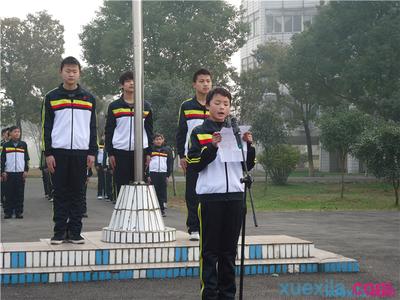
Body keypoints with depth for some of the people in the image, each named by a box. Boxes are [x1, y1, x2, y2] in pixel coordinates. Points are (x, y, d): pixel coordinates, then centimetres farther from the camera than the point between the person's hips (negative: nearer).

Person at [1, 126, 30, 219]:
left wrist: (26, 170, 2)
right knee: (9, 194, 0)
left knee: (20, 194, 1)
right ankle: (8, 212, 5)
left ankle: (19, 212, 6)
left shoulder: (23, 144, 8)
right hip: (9, 173, -1)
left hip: (20, 172, 1)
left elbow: (26, 158, 10)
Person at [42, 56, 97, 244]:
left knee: (77, 194, 3)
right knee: (60, 193, 1)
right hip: (59, 152, -1)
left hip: (81, 152, 1)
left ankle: (75, 232, 8)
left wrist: (92, 153, 2)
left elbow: (93, 128, 11)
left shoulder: (89, 98, 11)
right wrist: (48, 153, -4)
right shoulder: (51, 97, 7)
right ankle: (59, 232, 6)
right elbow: (47, 127, 4)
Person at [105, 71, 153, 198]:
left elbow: (149, 131, 12)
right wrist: (110, 153, -1)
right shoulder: (114, 106, 6)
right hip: (120, 151, -1)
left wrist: (148, 153, 5)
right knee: (121, 186, 0)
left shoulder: (146, 106, 10)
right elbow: (109, 131, 6)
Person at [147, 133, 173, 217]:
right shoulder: (150, 150, 6)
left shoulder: (167, 150, 11)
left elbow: (170, 163, 12)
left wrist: (168, 175, 4)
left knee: (162, 192, 1)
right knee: (154, 192, -2)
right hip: (153, 173, -1)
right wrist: (147, 175, -2)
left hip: (163, 173, 1)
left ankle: (162, 209, 7)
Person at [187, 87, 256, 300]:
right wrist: (212, 146, -17)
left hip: (234, 195, 4)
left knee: (230, 249, 8)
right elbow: (194, 164, -5)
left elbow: (248, 165, 13)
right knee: (210, 249, -1)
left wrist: (248, 145, -5)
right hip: (210, 196, -3)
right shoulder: (199, 133, 4)